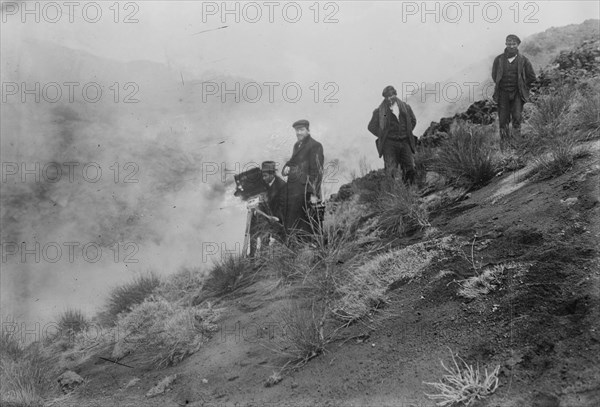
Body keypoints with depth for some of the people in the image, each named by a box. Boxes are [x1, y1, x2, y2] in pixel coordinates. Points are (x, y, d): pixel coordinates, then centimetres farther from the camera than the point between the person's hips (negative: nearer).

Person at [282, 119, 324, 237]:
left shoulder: (315, 146, -7)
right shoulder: (297, 145, 20)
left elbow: (317, 171, -12)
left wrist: (314, 194, -17)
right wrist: (287, 167, 2)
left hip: (305, 190, -8)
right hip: (292, 189, 8)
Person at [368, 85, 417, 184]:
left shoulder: (405, 107, 8)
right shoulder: (379, 111, 0)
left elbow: (413, 121, 24)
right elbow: (371, 127, 9)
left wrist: (407, 133, 14)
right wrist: (383, 136, 3)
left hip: (405, 142, 3)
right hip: (389, 143, -3)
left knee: (410, 169, -4)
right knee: (391, 172, -12)